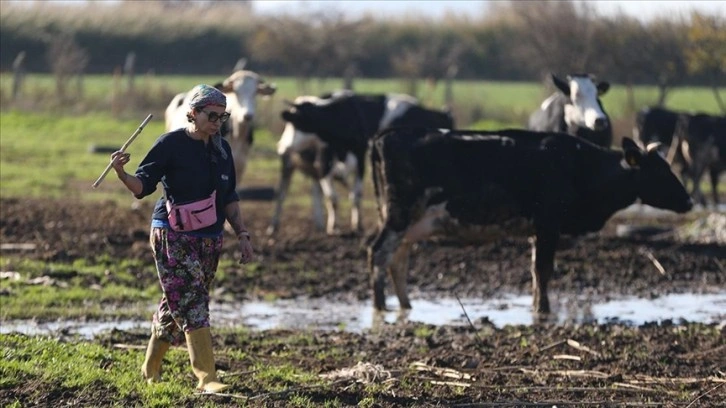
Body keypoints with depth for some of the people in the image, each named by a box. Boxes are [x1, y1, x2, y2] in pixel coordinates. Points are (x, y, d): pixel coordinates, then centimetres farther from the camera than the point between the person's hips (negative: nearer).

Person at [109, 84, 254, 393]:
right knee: (192, 304, -13)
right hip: (173, 236, -6)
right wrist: (121, 173, -30)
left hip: (209, 239, 6)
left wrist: (242, 234, 12)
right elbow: (142, 186, -11)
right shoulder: (171, 144, -9)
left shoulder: (222, 149, 11)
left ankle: (151, 368, 28)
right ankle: (206, 378, -15)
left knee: (177, 305, 12)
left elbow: (229, 199, 18)